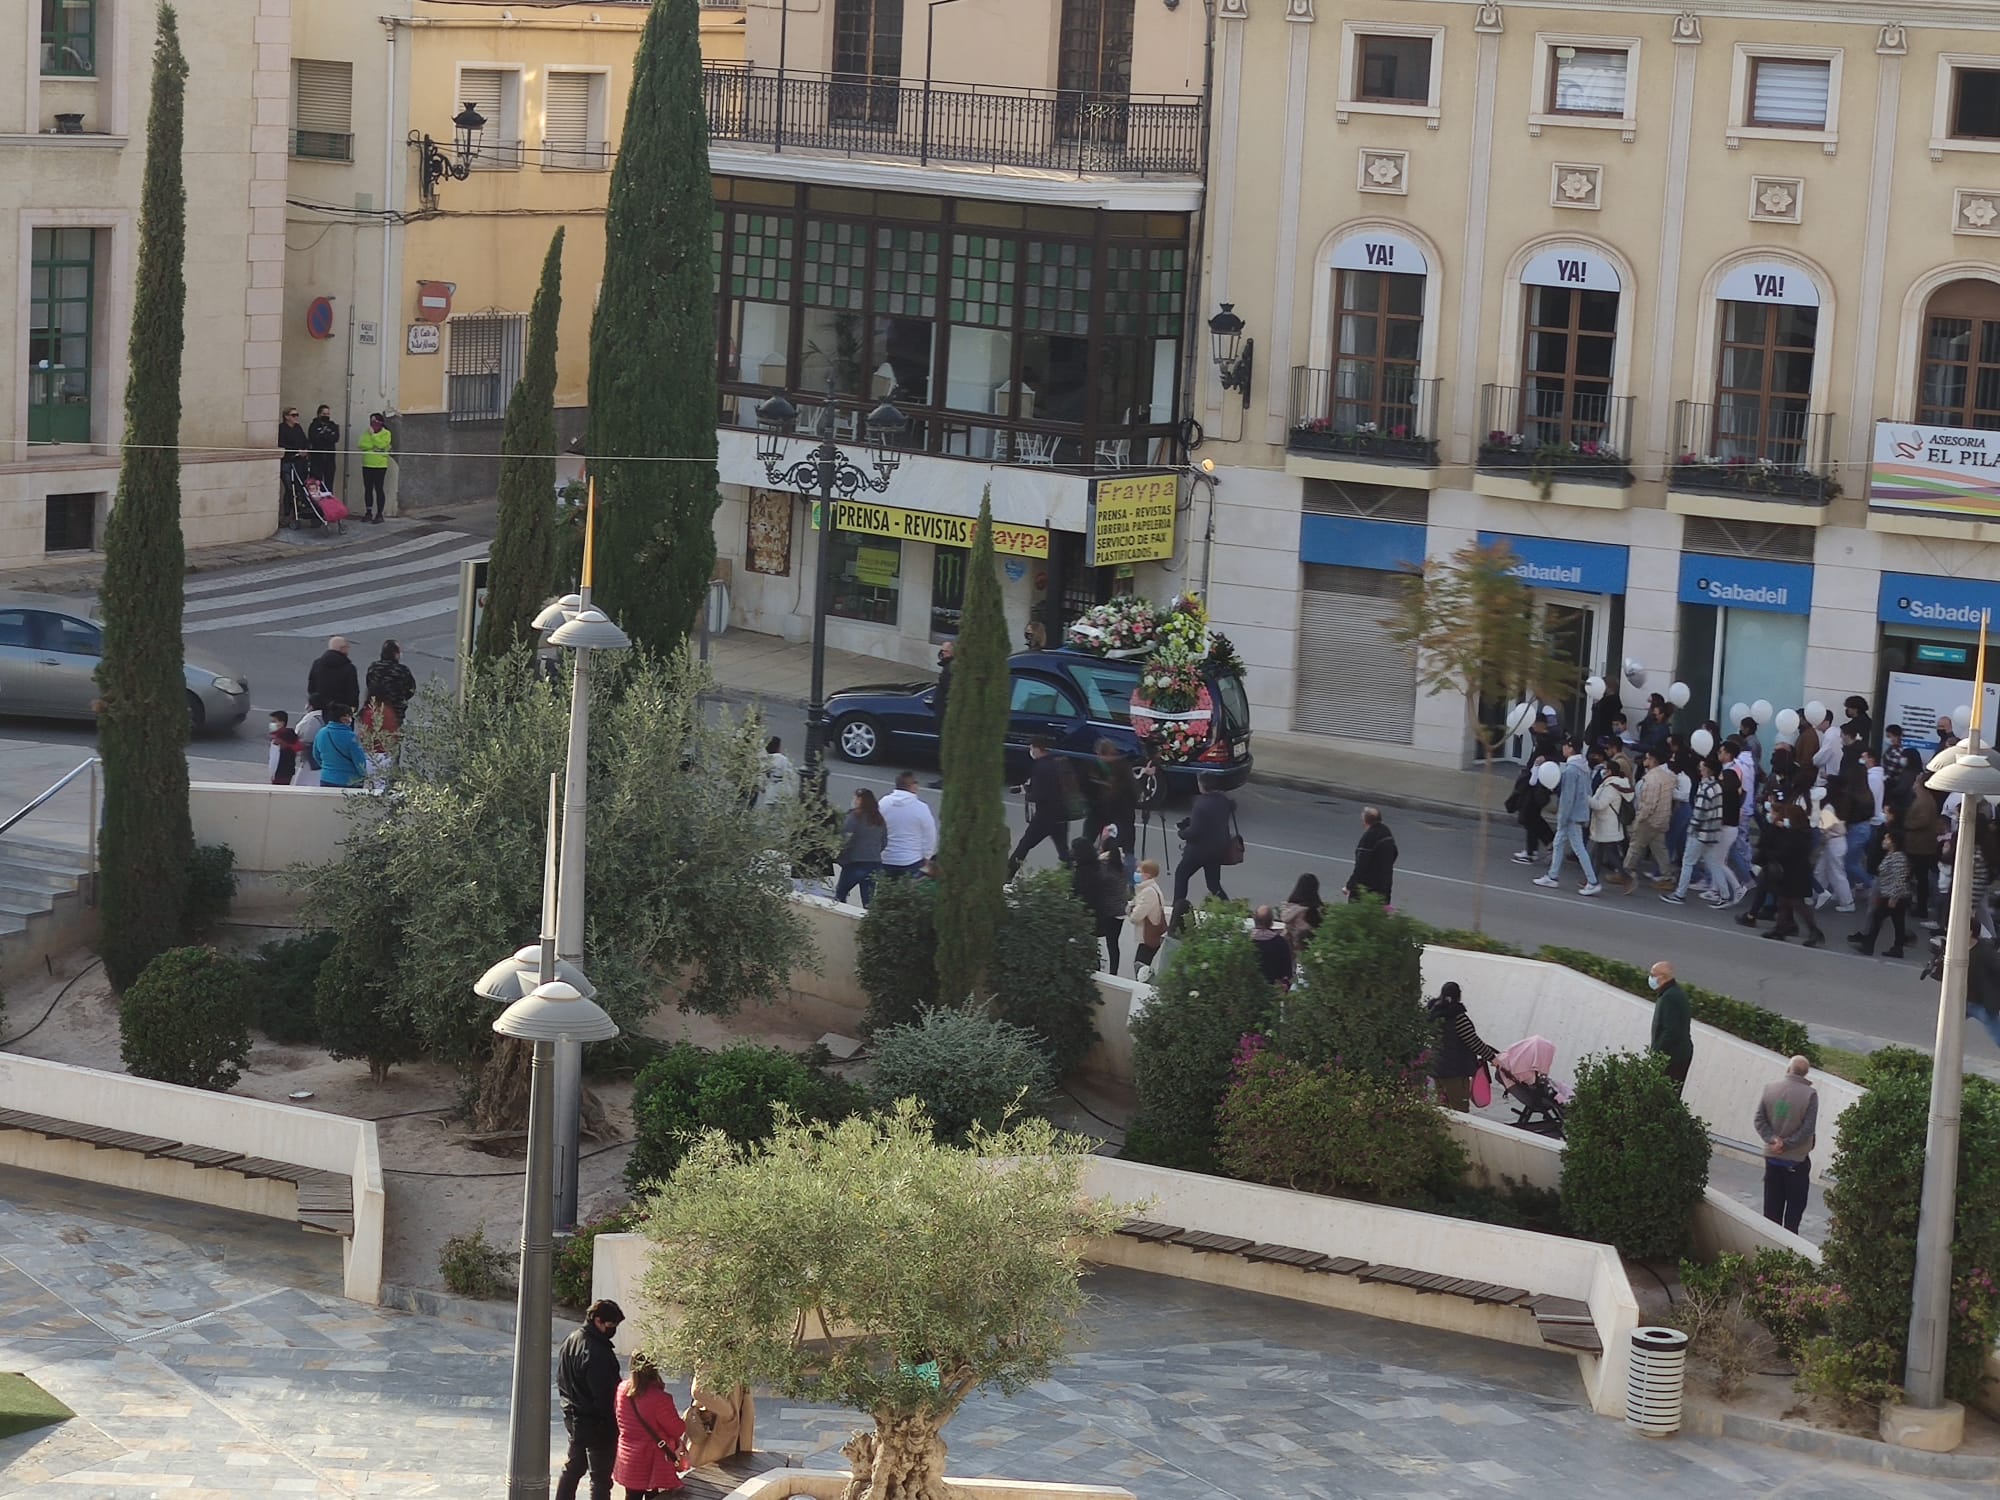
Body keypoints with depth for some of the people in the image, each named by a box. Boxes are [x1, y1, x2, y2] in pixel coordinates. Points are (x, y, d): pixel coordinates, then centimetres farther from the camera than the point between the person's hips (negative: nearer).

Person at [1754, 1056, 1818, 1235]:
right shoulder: (1810, 1094, -15)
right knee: (1795, 1207, 8)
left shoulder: (1770, 1089, -5)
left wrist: (1773, 1139, -11)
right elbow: (1807, 1128, -18)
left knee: (1772, 1208, 13)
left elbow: (1759, 1120, -6)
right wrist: (1786, 1144, -12)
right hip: (1797, 1160, -3)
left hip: (1772, 1158, 3)